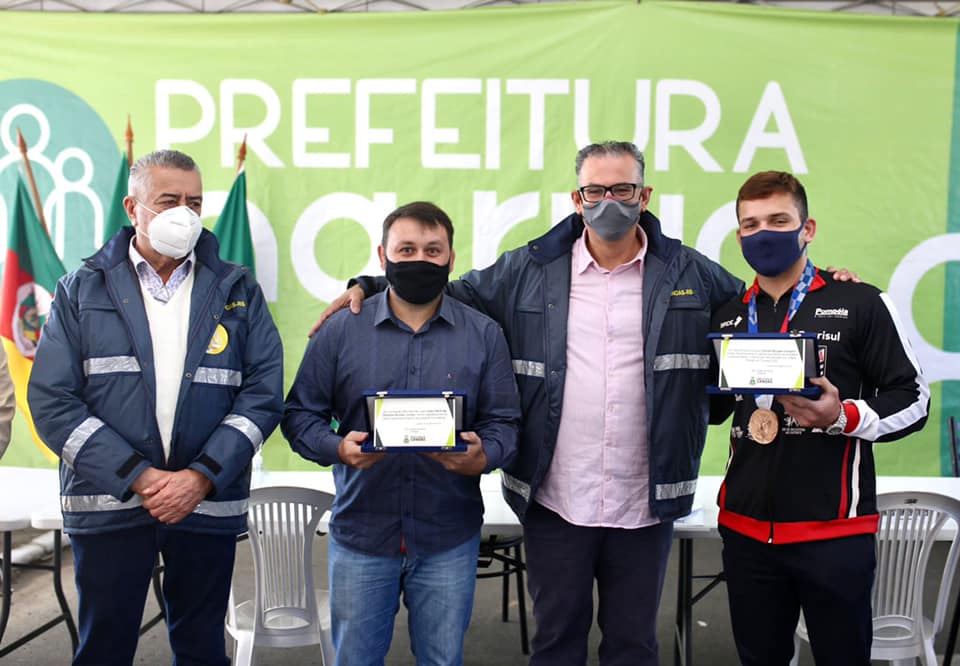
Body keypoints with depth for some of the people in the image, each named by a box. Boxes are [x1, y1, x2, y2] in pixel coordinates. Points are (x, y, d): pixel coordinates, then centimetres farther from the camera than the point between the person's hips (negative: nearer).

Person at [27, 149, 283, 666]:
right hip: (109, 503, -1)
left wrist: (202, 477, -12)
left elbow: (264, 391, -1)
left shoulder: (237, 292, 6)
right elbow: (52, 401, -4)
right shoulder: (82, 290, 4)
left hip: (208, 502, 1)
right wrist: (138, 478, -13)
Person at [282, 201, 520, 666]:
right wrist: (338, 448, -18)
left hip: (448, 540, 1)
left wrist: (482, 457, -19)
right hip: (360, 535, 0)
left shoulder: (484, 336, 2)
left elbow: (503, 421, 2)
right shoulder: (340, 331, 0)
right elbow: (300, 414, 2)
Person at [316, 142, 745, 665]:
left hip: (646, 504, 0)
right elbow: (449, 293, 11)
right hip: (555, 501, 0)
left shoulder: (689, 274, 3)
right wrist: (370, 286, 2)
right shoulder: (528, 272, 3)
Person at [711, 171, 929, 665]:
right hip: (746, 530, 4)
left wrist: (844, 416, -19)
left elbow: (913, 400, -3)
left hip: (834, 531, -4)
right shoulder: (729, 317, 10)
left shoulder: (859, 304, -4)